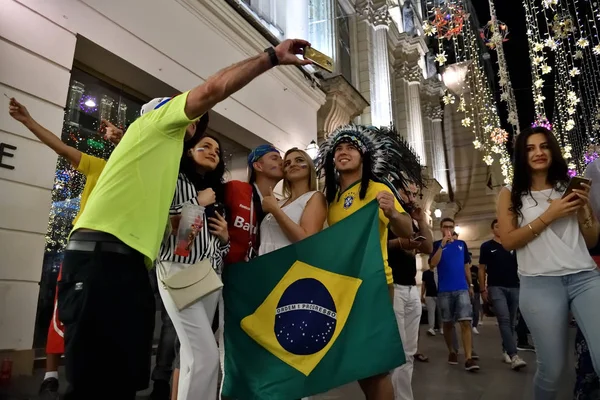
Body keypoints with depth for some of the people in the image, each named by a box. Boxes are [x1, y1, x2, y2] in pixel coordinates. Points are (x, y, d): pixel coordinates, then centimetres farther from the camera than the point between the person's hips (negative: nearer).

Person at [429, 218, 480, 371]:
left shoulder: (462, 244, 10)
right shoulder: (437, 245, 2)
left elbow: (466, 266, 17)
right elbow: (433, 264, -13)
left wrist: (470, 285, 14)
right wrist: (442, 245, -18)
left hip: (462, 289, 1)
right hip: (444, 290, -1)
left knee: (466, 322, -9)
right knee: (447, 323, 9)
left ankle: (469, 358, -11)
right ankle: (452, 351, 25)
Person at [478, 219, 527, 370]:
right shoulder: (486, 246, 4)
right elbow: (482, 269, 4)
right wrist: (483, 289, -2)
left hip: (514, 287, 4)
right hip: (496, 287, -4)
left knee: (511, 322, 8)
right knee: (504, 320, -16)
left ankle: (505, 350, 22)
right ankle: (514, 355, -19)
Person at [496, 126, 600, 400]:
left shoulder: (570, 187, 15)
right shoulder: (511, 194, 7)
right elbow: (508, 241, -5)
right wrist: (549, 215, -10)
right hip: (540, 284, -2)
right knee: (552, 368, 3)